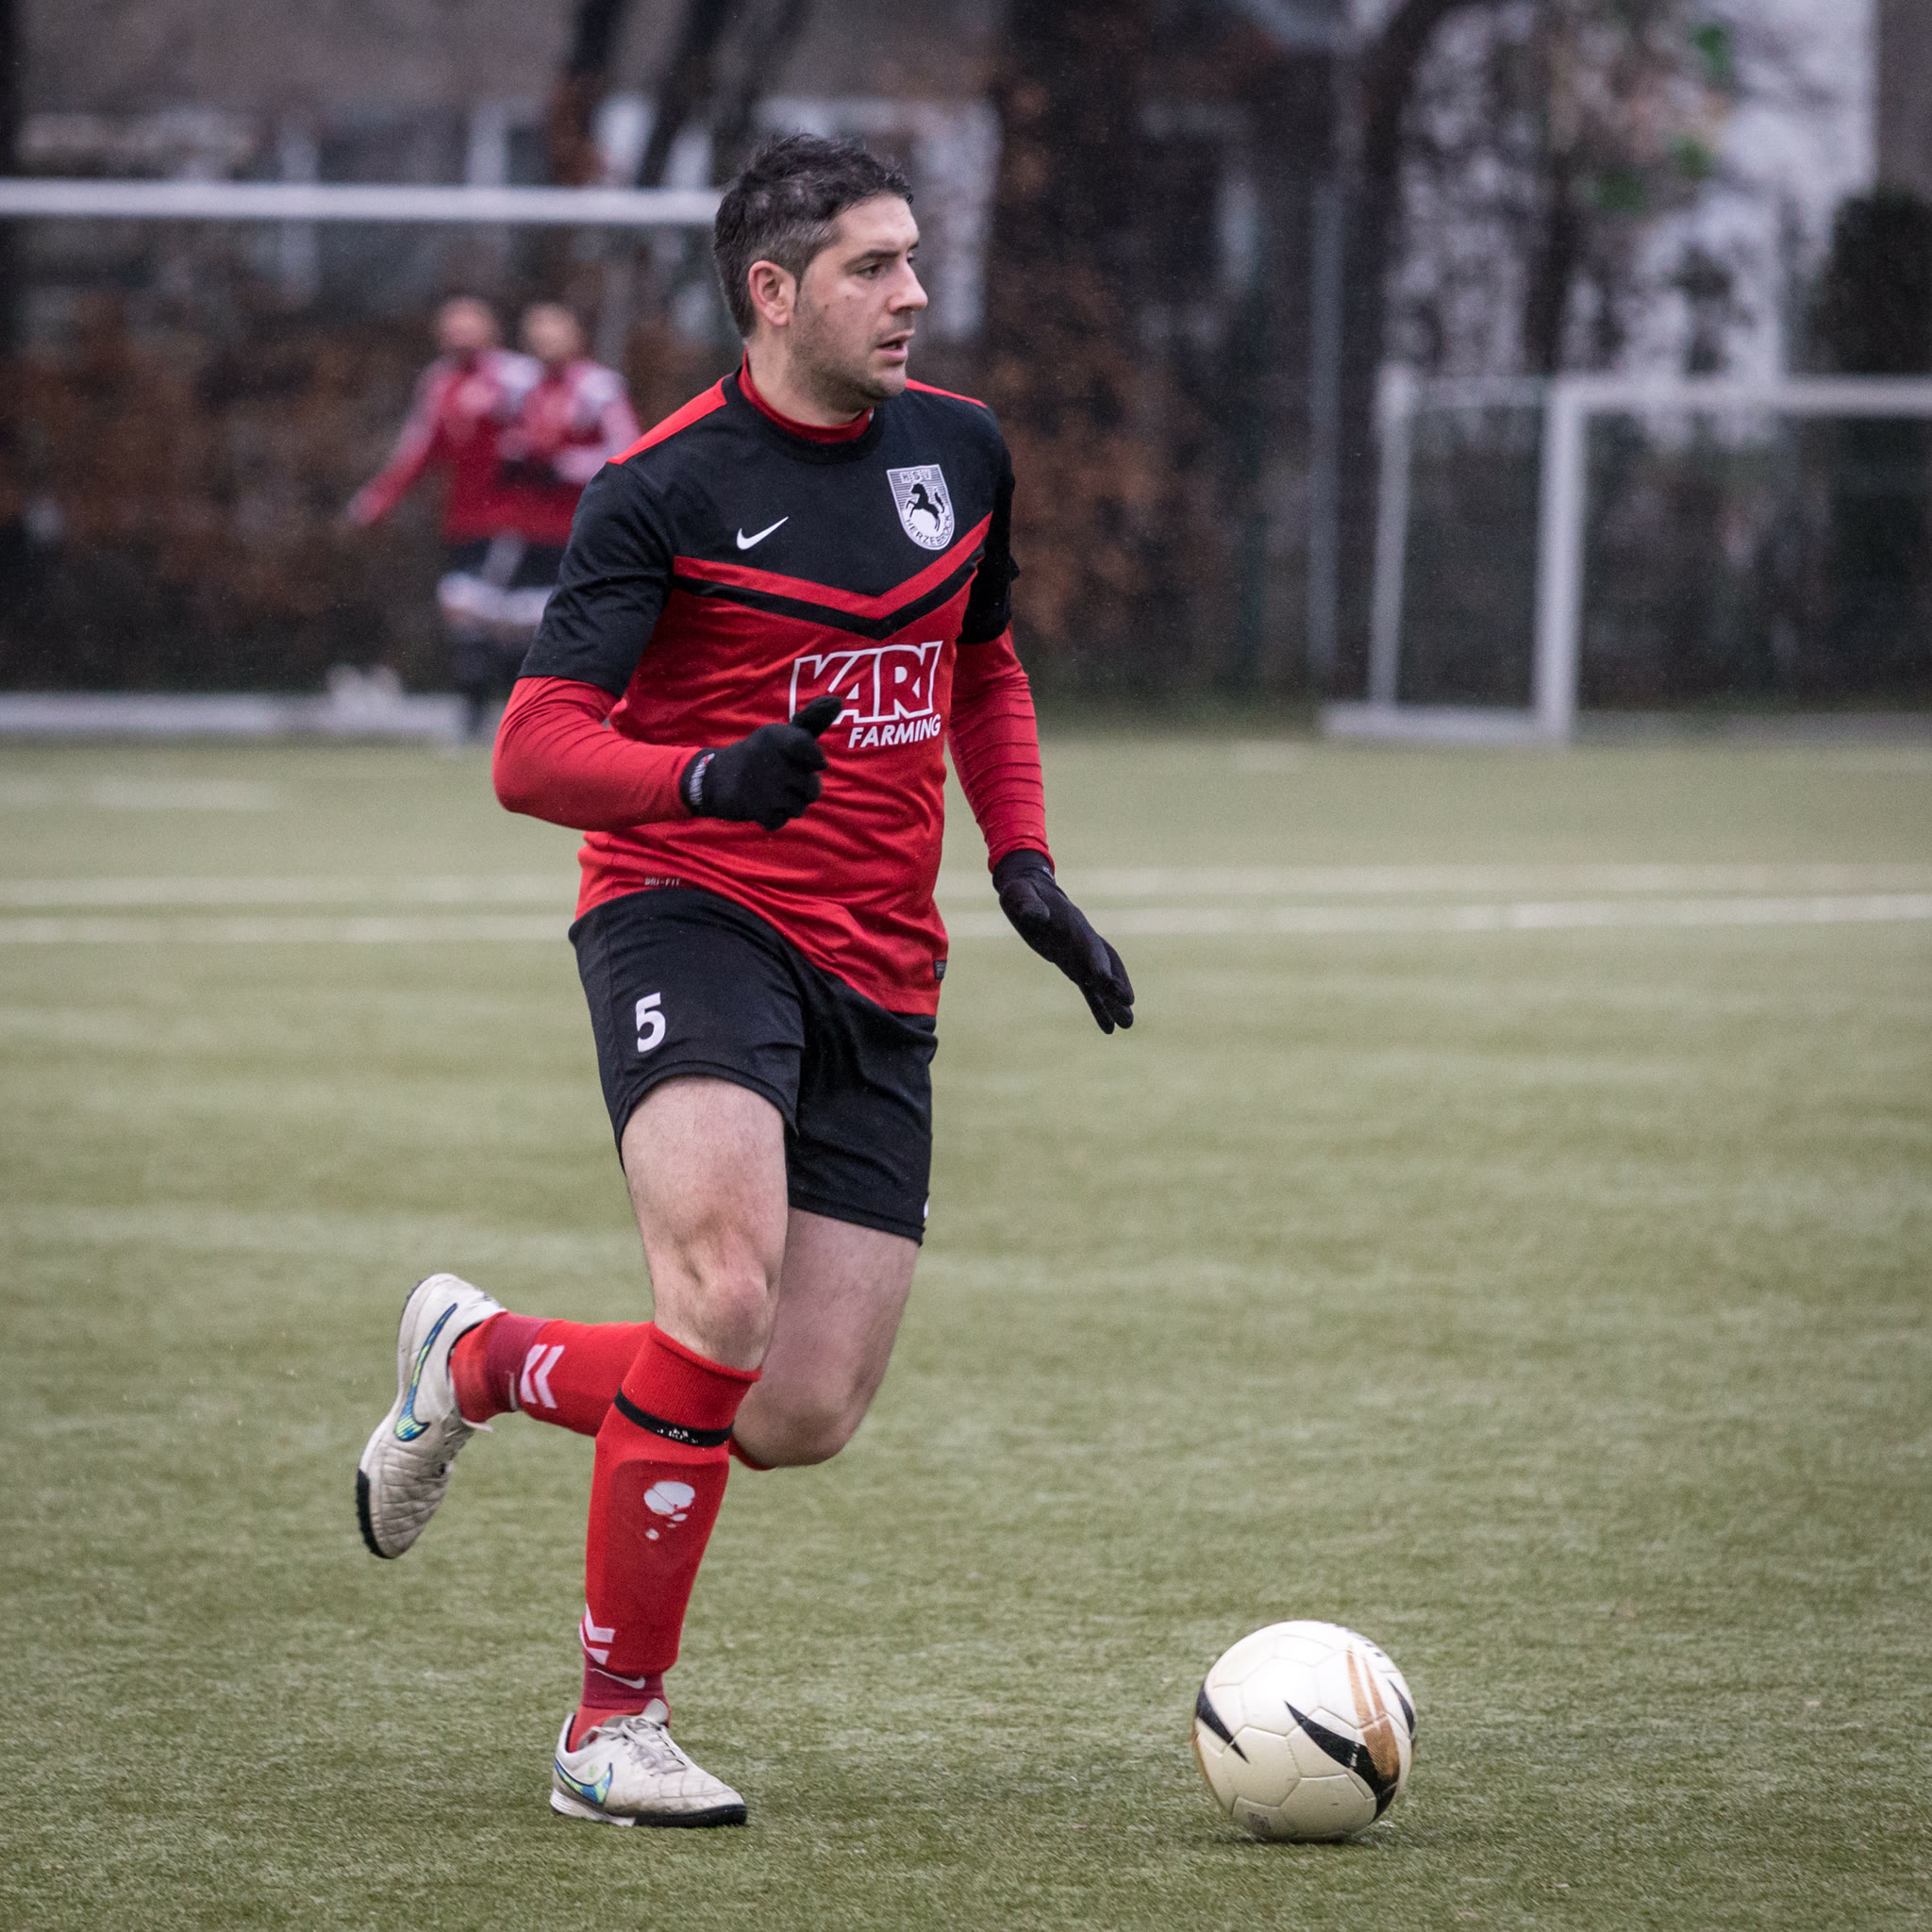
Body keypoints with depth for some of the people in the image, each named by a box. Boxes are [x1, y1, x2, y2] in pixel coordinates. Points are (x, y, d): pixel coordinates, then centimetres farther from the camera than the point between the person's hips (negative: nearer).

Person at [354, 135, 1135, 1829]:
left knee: (803, 1418, -3)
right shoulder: (667, 489, -7)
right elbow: (532, 754, -11)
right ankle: (616, 1725, -13)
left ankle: (477, 1357, 26)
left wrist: (1026, 872, 14)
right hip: (690, 915, -6)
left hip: (878, 978, 6)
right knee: (727, 1294, -29)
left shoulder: (960, 452, 11)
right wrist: (714, 776, -30)